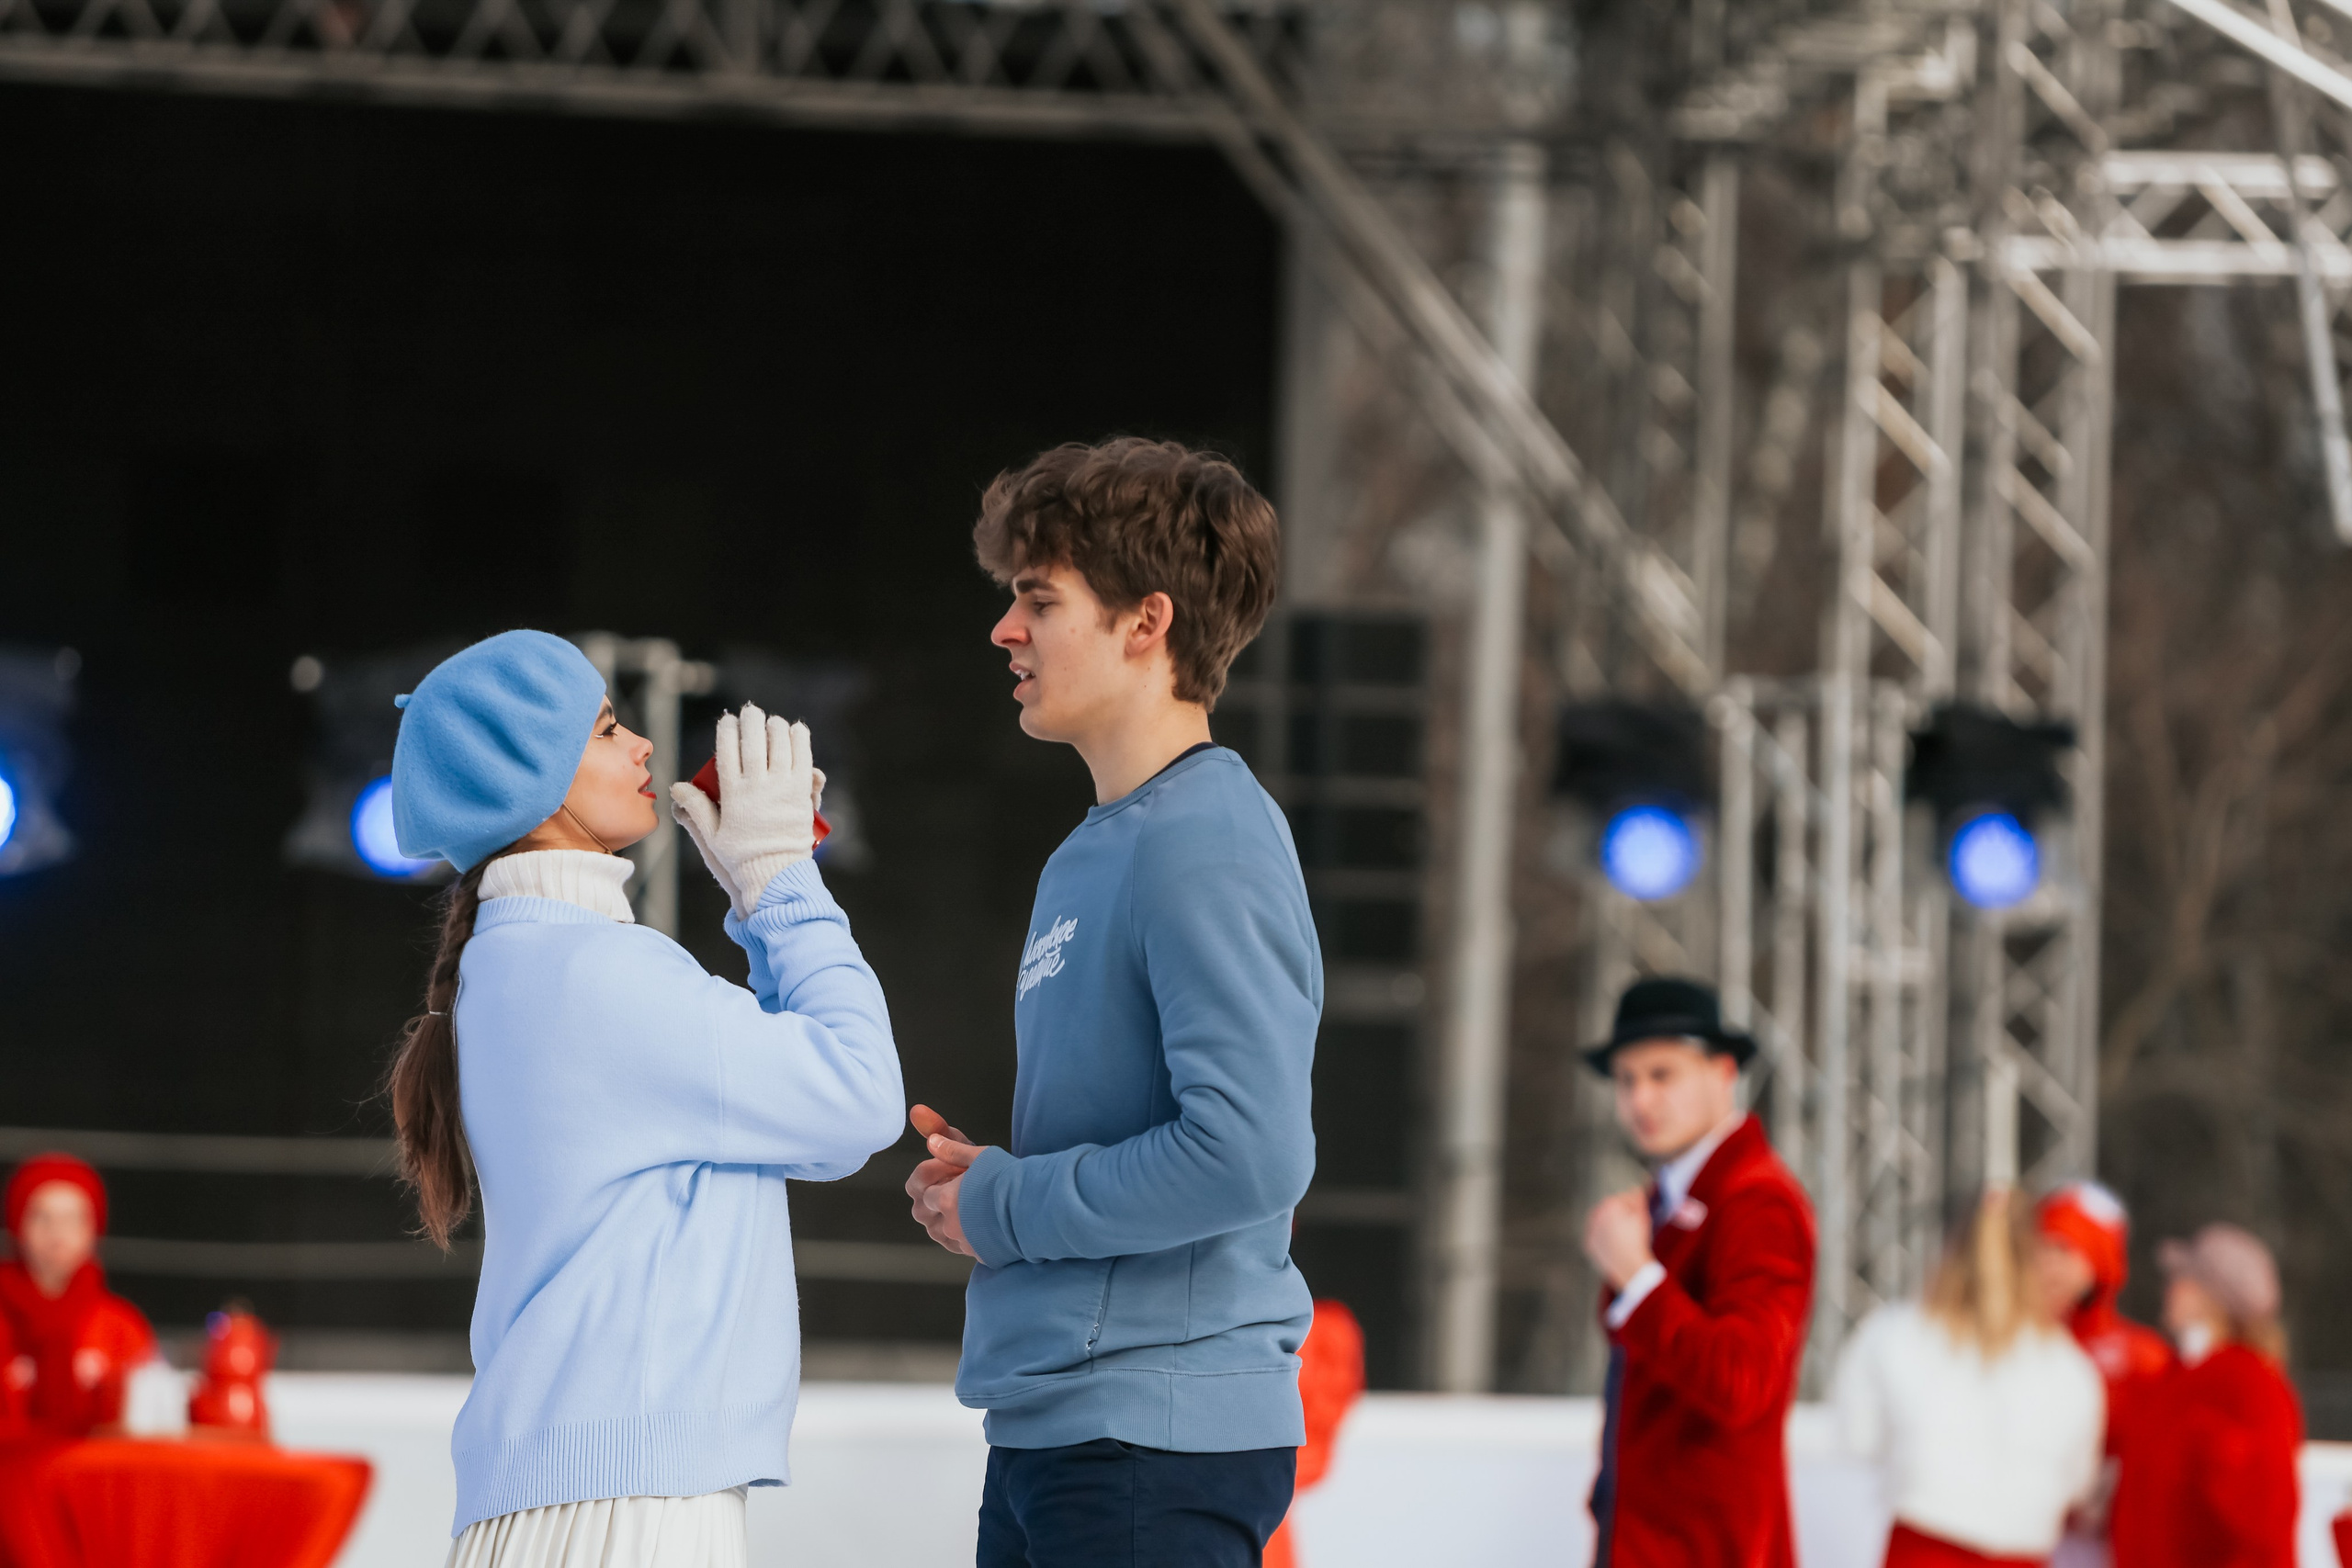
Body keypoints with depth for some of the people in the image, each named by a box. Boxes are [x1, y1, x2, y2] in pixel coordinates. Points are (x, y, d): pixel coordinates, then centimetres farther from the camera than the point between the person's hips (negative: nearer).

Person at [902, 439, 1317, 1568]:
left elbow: (1247, 1155, -23)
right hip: (1045, 1431, 10)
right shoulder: (1088, 858, 18)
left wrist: (1006, 1208, -12)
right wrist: (978, 1176, 6)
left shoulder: (1205, 849, -13)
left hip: (1158, 1436, -10)